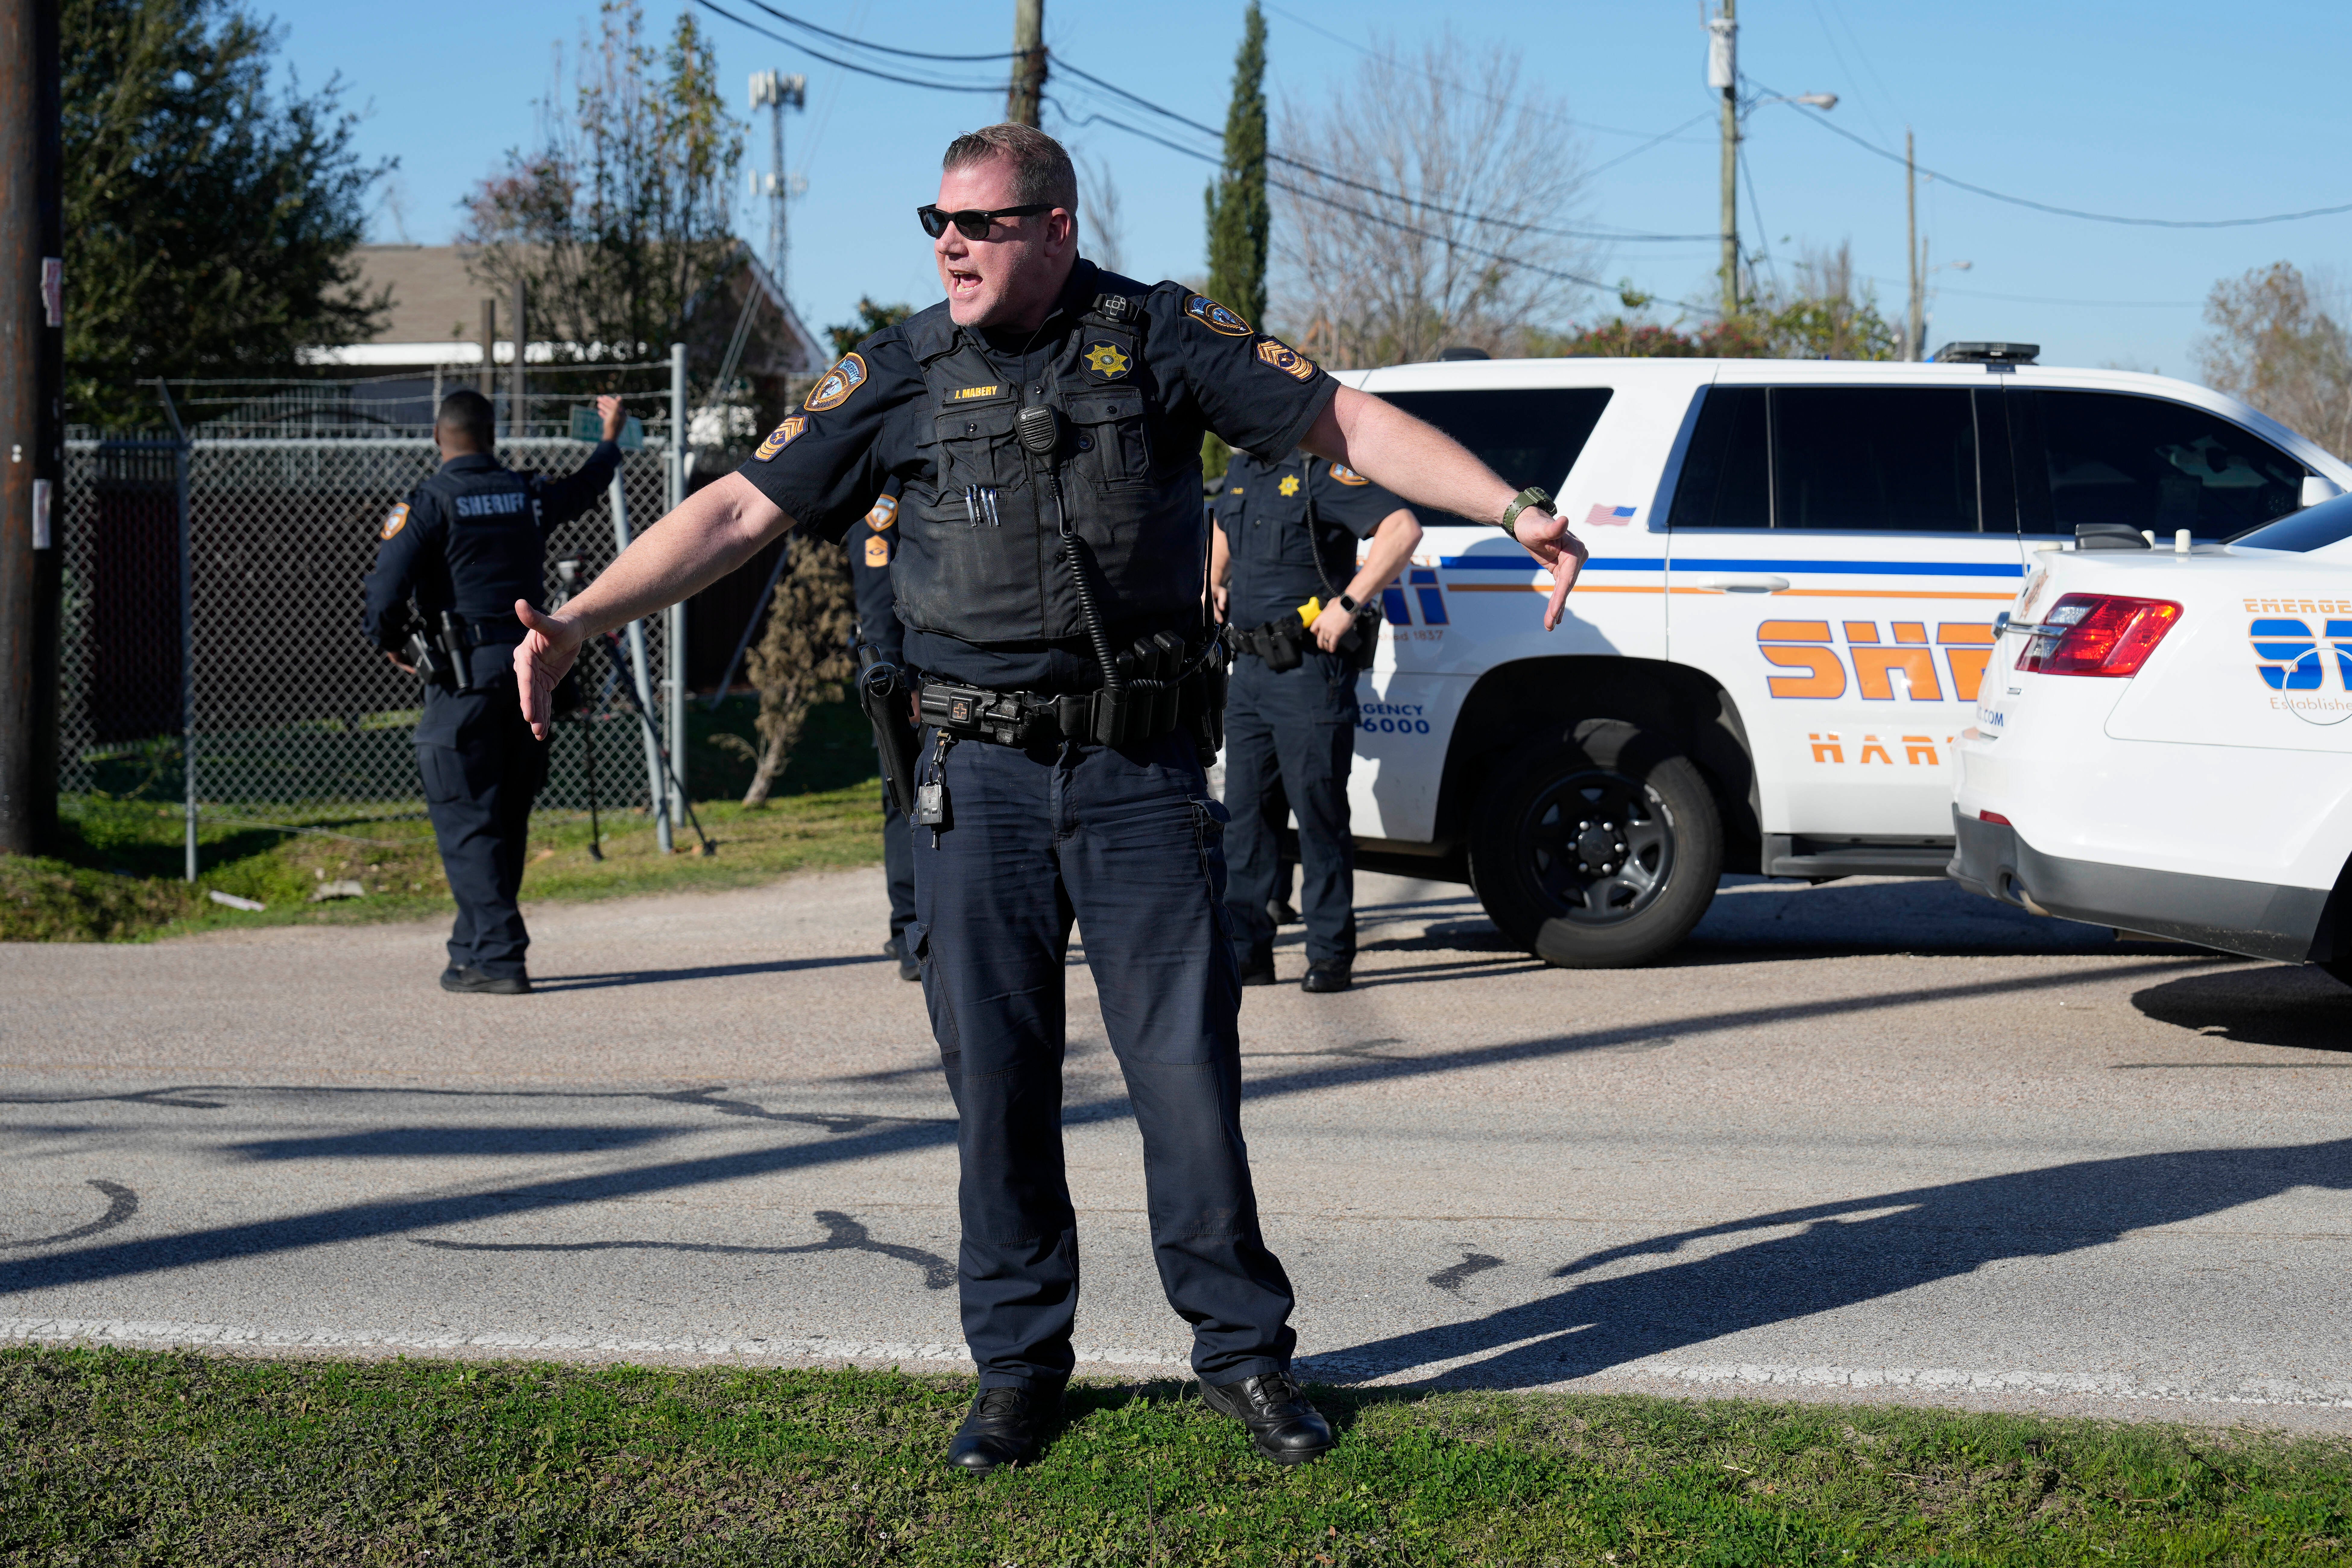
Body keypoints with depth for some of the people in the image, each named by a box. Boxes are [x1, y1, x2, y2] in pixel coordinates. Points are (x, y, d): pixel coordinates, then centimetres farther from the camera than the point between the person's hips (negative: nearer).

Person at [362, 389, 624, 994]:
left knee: (467, 822, -3)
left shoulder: (429, 503, -7)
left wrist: (389, 643, 5)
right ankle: (474, 948, 24)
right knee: (507, 819, 14)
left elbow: (386, 589, -16)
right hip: (530, 668, 6)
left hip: (466, 677, -6)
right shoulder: (530, 495, 9)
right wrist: (610, 440, 52)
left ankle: (496, 958, -10)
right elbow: (584, 488, 32)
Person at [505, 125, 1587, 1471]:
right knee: (998, 1082, 6)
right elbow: (739, 511, 6)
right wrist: (580, 621, 0)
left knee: (1188, 1068, -1)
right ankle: (1020, 1366, 18)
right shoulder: (902, 374, 5)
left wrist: (1516, 510, -10)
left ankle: (1245, 1353, 13)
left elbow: (1352, 424, 1)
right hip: (984, 779, 2)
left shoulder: (1158, 336, 1)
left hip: (1144, 774, -2)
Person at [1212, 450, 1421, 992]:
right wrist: (1214, 584, 21)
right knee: (1245, 812, 9)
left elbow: (1403, 529, -24)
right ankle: (1247, 953, 16)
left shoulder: (1323, 470, -13)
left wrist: (1347, 605, -25)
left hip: (1309, 668, -8)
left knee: (1318, 813, -2)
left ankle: (1331, 955, 6)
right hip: (1250, 667, 8)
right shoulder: (1242, 472, 13)